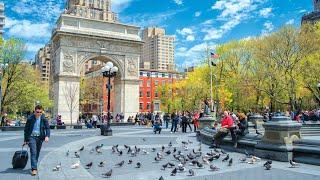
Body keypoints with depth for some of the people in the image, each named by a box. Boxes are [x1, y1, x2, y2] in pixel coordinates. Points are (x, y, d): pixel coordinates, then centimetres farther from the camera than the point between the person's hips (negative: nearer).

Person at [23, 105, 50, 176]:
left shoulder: (44, 118, -2)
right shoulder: (30, 118, -5)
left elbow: (47, 128, 0)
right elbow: (26, 129, 3)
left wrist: (47, 136, -17)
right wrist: (25, 140, 4)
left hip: (40, 137, 2)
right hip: (32, 137, -2)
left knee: (37, 153, 11)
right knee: (33, 152, -12)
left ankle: (34, 166, 28)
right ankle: (34, 169, -14)